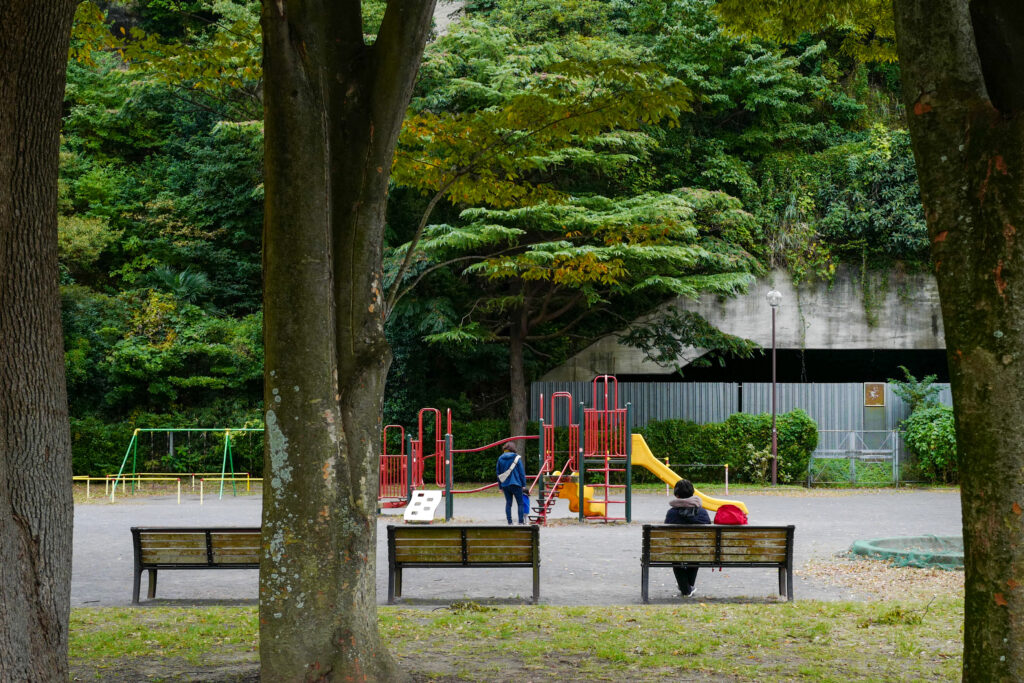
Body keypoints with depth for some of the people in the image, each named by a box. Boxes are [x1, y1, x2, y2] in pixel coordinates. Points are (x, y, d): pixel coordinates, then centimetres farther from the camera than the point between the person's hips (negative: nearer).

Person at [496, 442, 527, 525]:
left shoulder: (500, 458, 5)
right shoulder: (516, 458, -5)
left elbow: (498, 473, 10)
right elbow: (521, 472, -4)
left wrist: (500, 486, 15)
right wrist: (523, 484, 2)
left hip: (505, 484, 3)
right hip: (516, 484, -3)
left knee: (508, 503, 9)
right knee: (520, 503, 4)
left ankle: (509, 522, 5)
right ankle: (521, 521, -2)